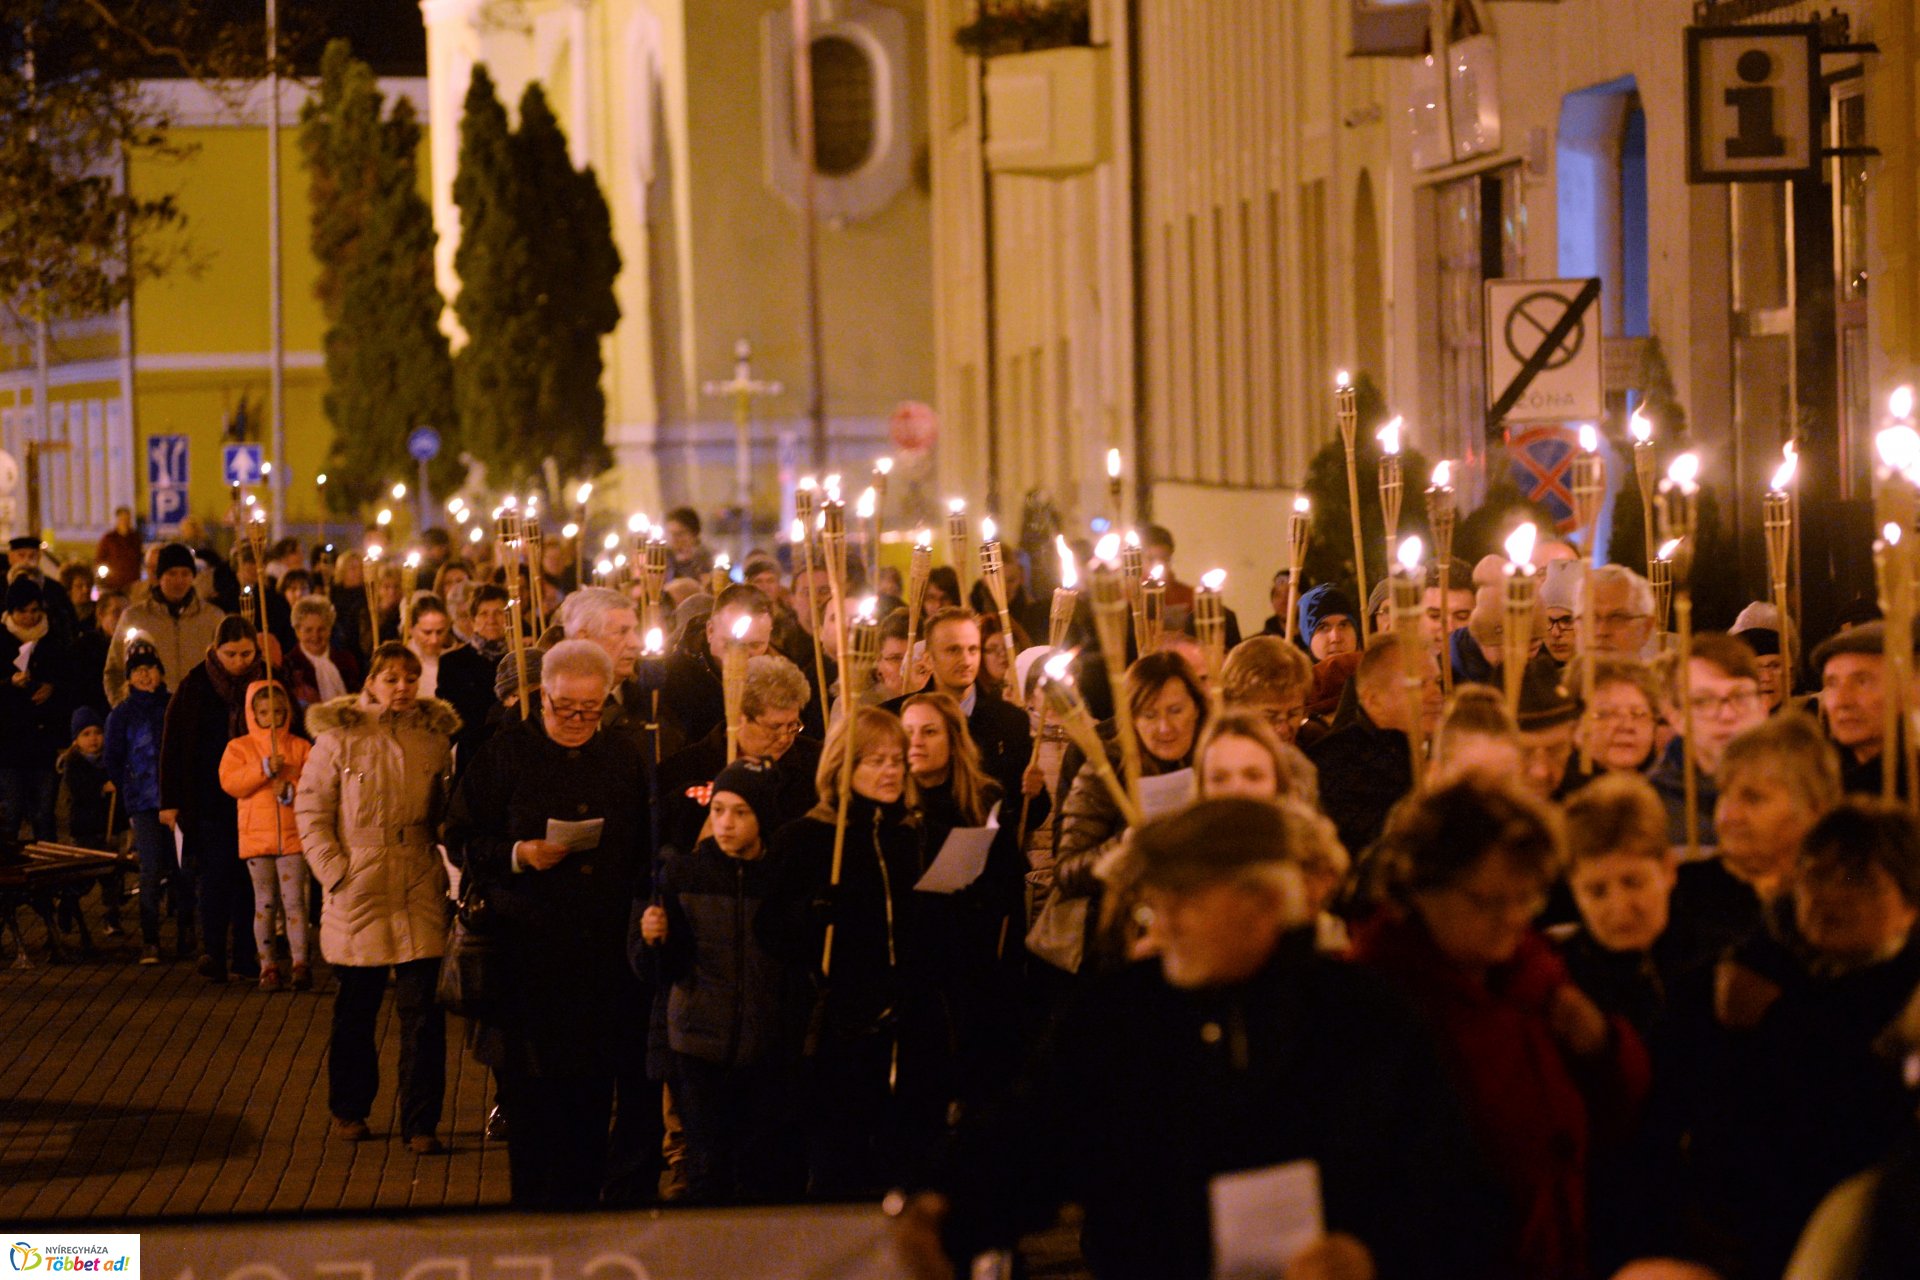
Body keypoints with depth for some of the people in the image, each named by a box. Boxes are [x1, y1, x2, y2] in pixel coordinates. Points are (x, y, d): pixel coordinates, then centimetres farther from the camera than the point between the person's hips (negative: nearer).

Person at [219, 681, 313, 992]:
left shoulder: (299, 747, 5)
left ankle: (300, 963, -3)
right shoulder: (239, 747, 4)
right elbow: (229, 782, -10)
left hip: (292, 835, -1)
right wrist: (265, 769, -19)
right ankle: (268, 966, 10)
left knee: (294, 900, -4)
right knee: (265, 902, 6)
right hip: (256, 836, 1)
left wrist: (291, 791, -19)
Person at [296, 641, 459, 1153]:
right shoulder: (338, 737, -1)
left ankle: (421, 1123, 3)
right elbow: (310, 810, 0)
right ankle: (348, 1110, 26)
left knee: (423, 1012, -3)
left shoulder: (435, 736, 7)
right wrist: (334, 870, -8)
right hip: (358, 894, -1)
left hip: (420, 894, 1)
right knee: (355, 1010, 11)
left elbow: (450, 811, 13)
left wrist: (449, 868, 2)